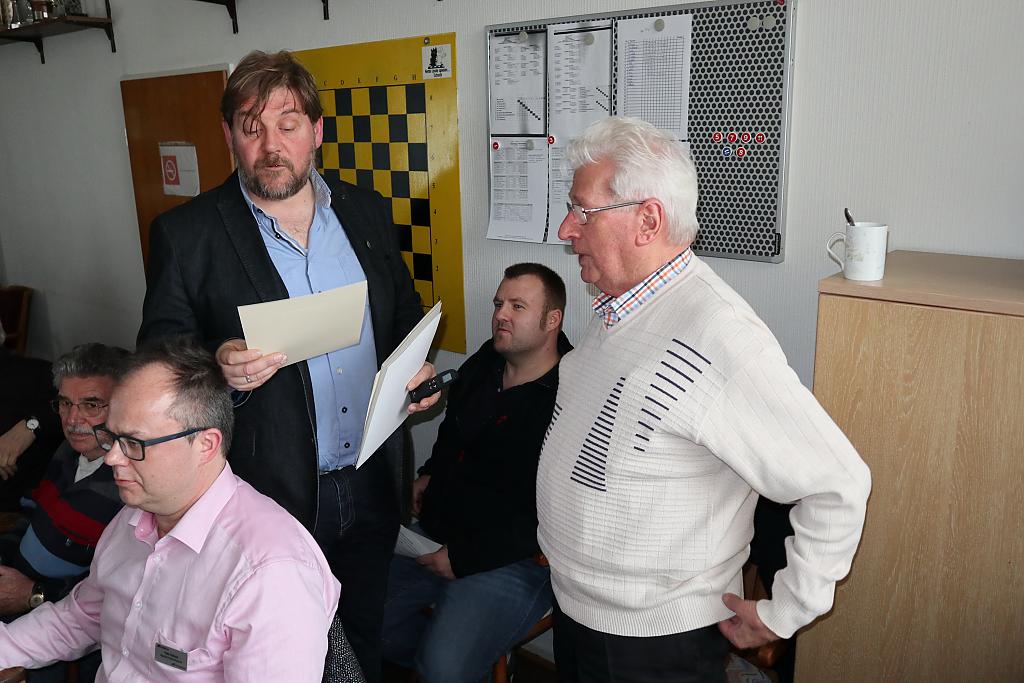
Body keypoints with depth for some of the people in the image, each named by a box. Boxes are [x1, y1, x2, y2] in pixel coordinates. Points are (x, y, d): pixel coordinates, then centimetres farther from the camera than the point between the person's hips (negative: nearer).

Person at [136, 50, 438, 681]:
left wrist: (415, 370, -6)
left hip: (371, 485, 4)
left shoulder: (368, 212, 3)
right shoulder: (185, 234, -9)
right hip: (269, 493, -3)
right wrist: (219, 368, -27)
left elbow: (405, 316, 13)